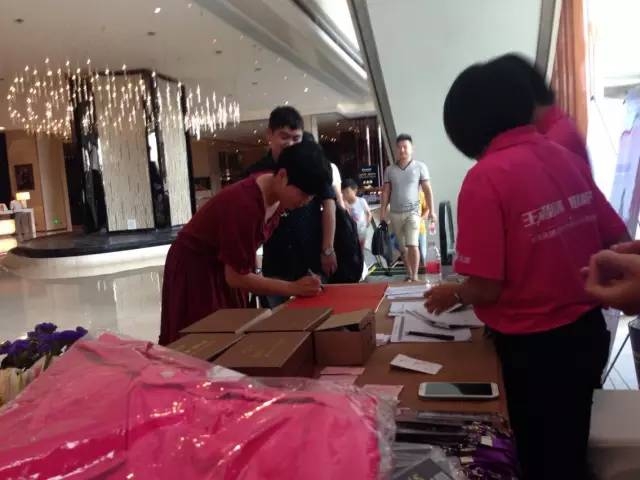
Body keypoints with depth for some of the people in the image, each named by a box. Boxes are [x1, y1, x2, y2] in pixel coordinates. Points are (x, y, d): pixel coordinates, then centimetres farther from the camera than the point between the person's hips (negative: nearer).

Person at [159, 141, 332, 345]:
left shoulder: (275, 192, -11)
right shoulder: (245, 205, -34)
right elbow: (236, 277, -29)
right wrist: (293, 288, -29)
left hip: (226, 267, 8)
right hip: (195, 270, -8)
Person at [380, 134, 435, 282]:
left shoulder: (420, 167, 0)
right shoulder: (389, 170, 8)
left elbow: (427, 190, -1)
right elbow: (386, 191, 10)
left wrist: (431, 211, -6)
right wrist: (383, 211, 2)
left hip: (412, 212, -3)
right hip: (395, 213, 3)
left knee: (412, 245, -13)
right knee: (403, 247, 8)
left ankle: (415, 276, -8)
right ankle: (409, 274, 18)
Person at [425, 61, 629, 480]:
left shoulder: (486, 177, -20)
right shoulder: (567, 157, 0)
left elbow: (486, 289, -21)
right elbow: (618, 241, 7)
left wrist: (452, 294, 0)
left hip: (533, 346, -6)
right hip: (587, 330, 7)